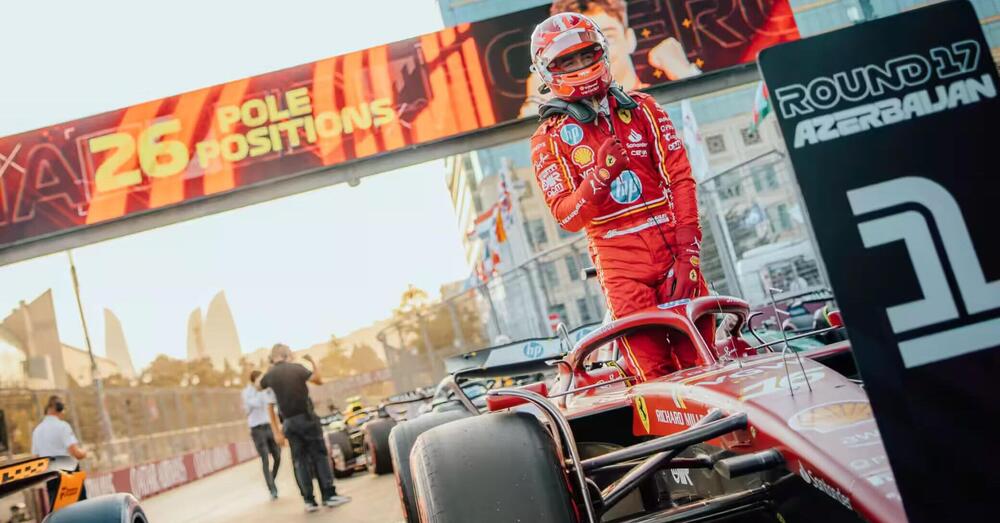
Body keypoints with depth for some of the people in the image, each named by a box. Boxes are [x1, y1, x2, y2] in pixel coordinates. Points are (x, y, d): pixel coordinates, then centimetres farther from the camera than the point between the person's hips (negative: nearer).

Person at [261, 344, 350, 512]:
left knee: (300, 460, 7)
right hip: (306, 417, -3)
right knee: (319, 455, 1)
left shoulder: (270, 375, 5)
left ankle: (309, 500, 4)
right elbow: (319, 381, 6)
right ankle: (329, 495, -3)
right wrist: (313, 363, 17)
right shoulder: (297, 368, -4)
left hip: (289, 422, 3)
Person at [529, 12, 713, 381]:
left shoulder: (640, 108, 12)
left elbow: (680, 176, 5)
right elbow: (566, 217, -3)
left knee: (701, 356, -1)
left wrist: (688, 247, -6)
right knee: (655, 373, -7)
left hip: (673, 244, 2)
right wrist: (599, 177, -21)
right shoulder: (549, 139, 4)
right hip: (619, 260, -2)